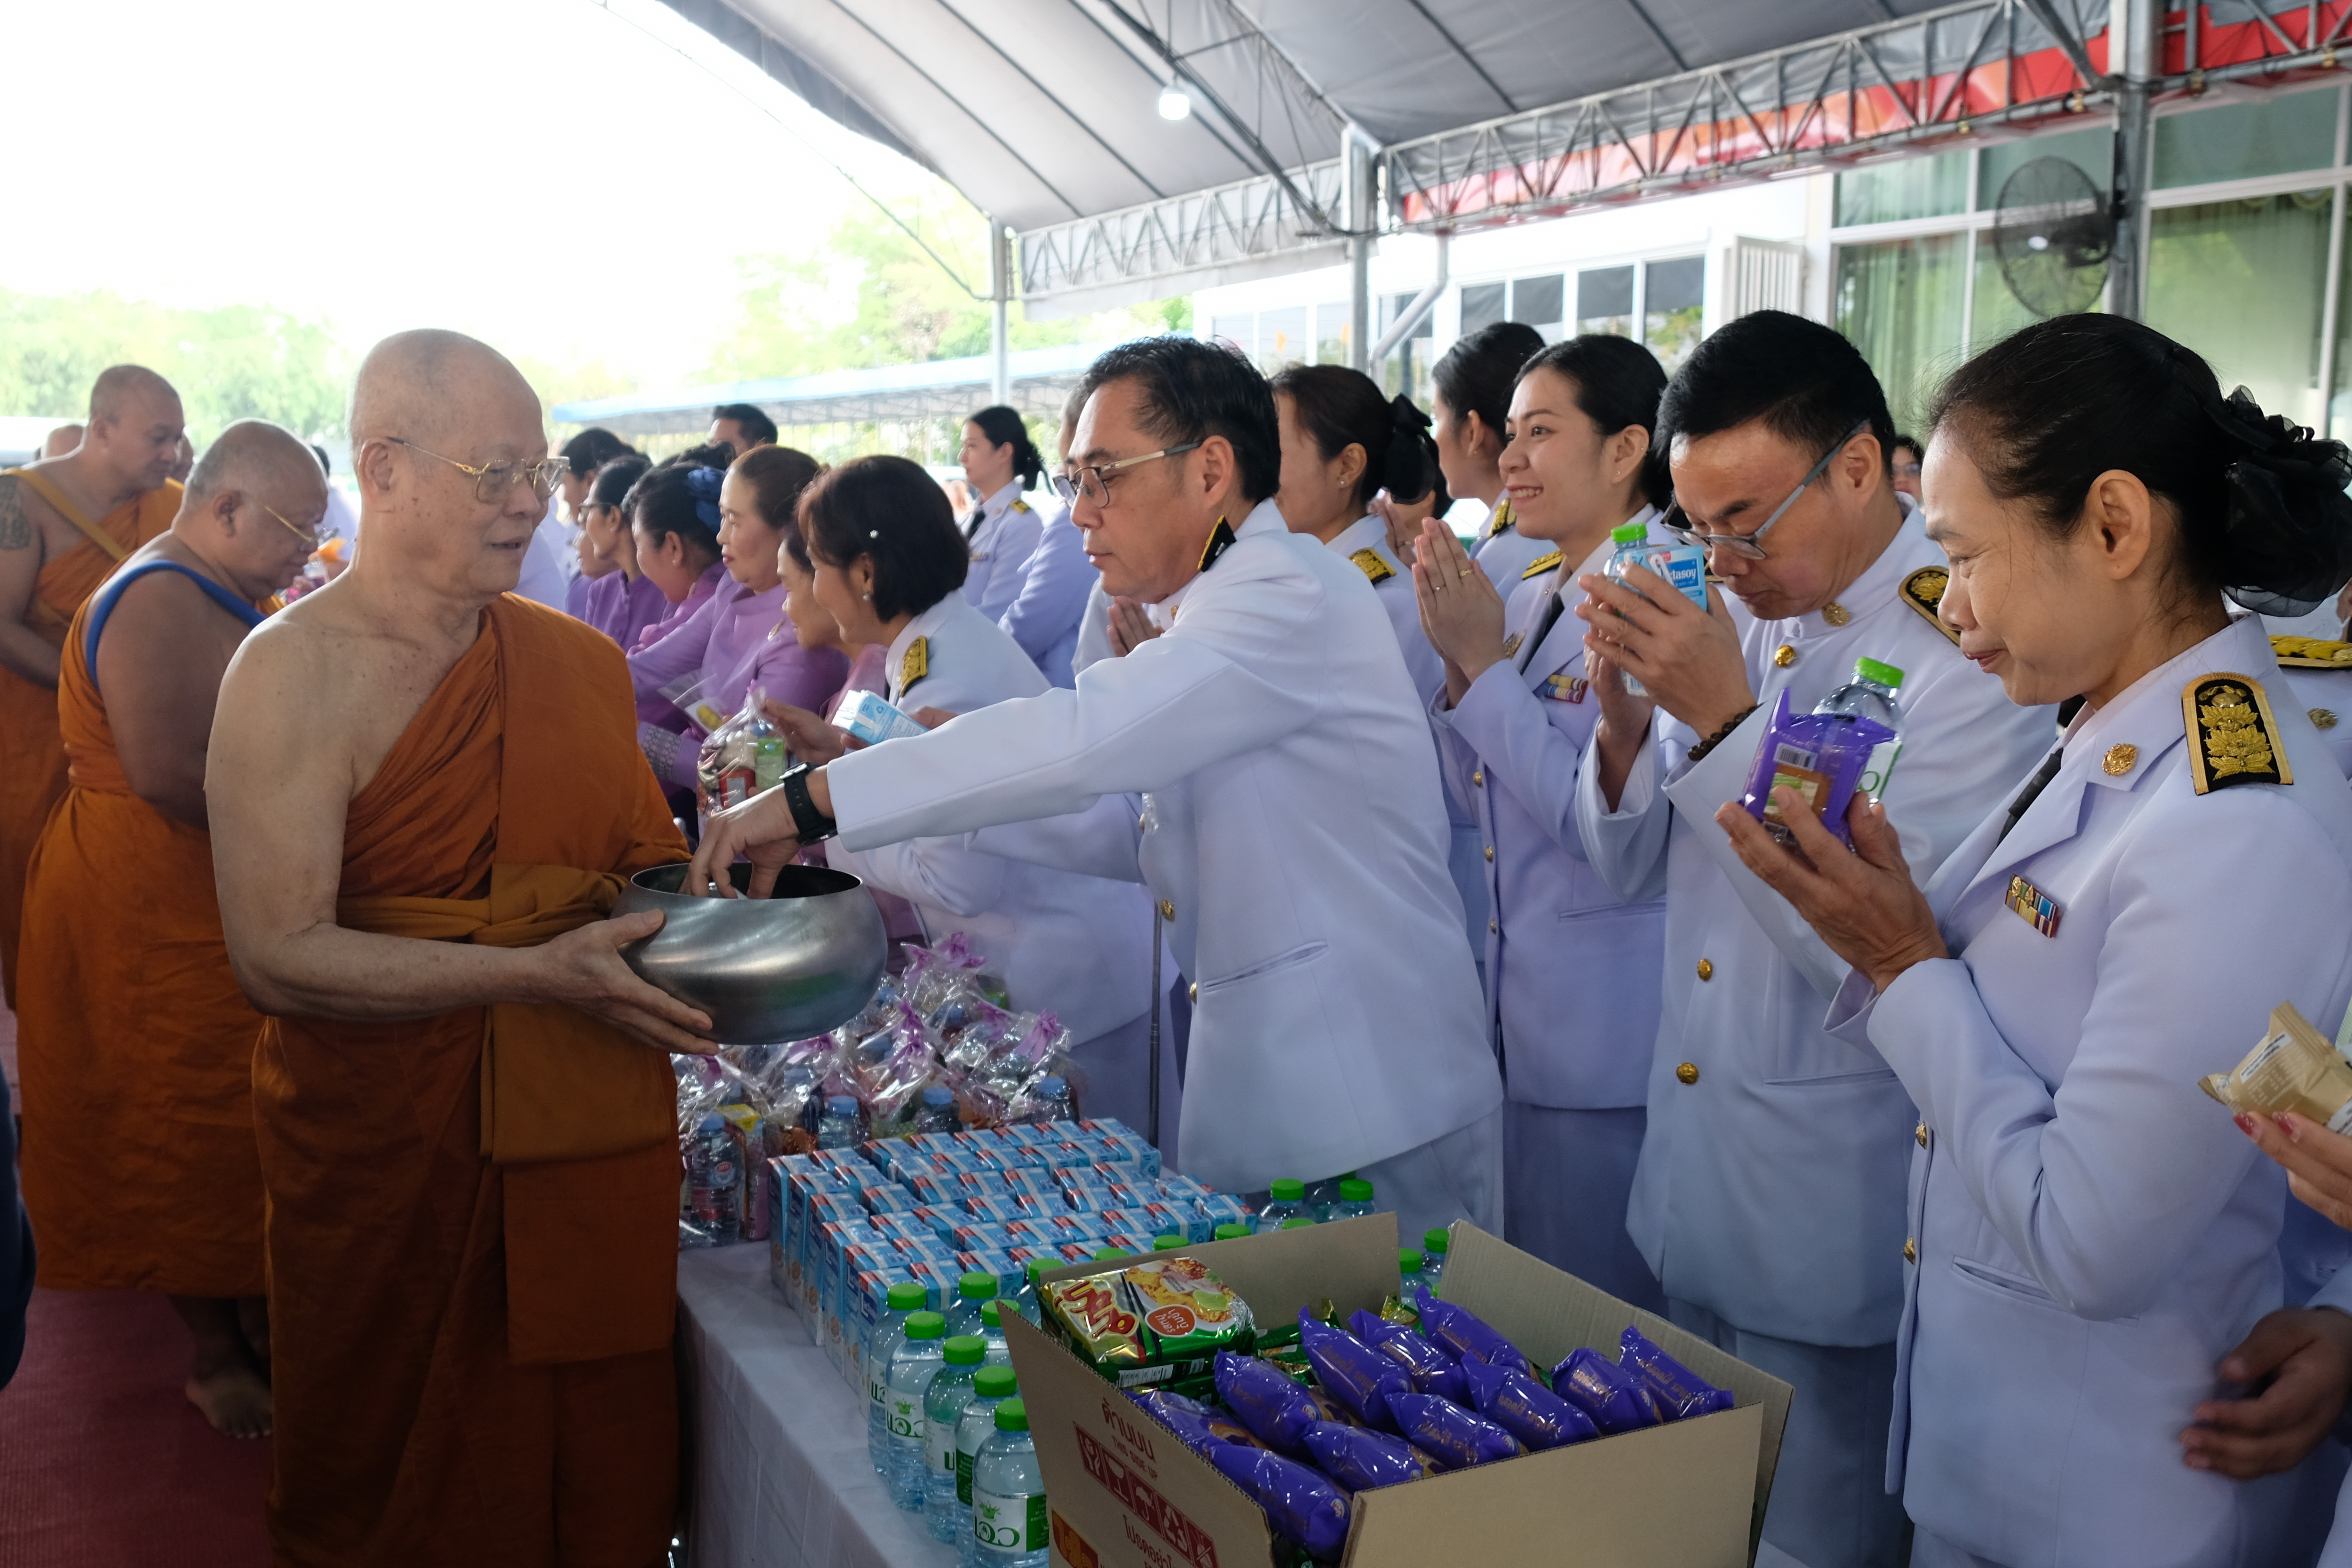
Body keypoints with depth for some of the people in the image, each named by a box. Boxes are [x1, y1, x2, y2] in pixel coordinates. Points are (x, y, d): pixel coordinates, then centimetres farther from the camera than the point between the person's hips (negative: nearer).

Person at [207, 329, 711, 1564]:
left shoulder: (582, 660, 8)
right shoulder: (294, 672, -11)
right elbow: (278, 956, -18)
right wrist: (536, 974, -25)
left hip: (594, 1146, 5)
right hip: (387, 1155, -4)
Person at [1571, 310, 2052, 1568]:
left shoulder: (1968, 656, -17)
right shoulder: (1746, 619, 5)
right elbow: (1629, 865, 9)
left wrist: (1723, 720, -26)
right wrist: (1624, 714, -11)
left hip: (1833, 1223, -7)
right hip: (1691, 1178, 7)